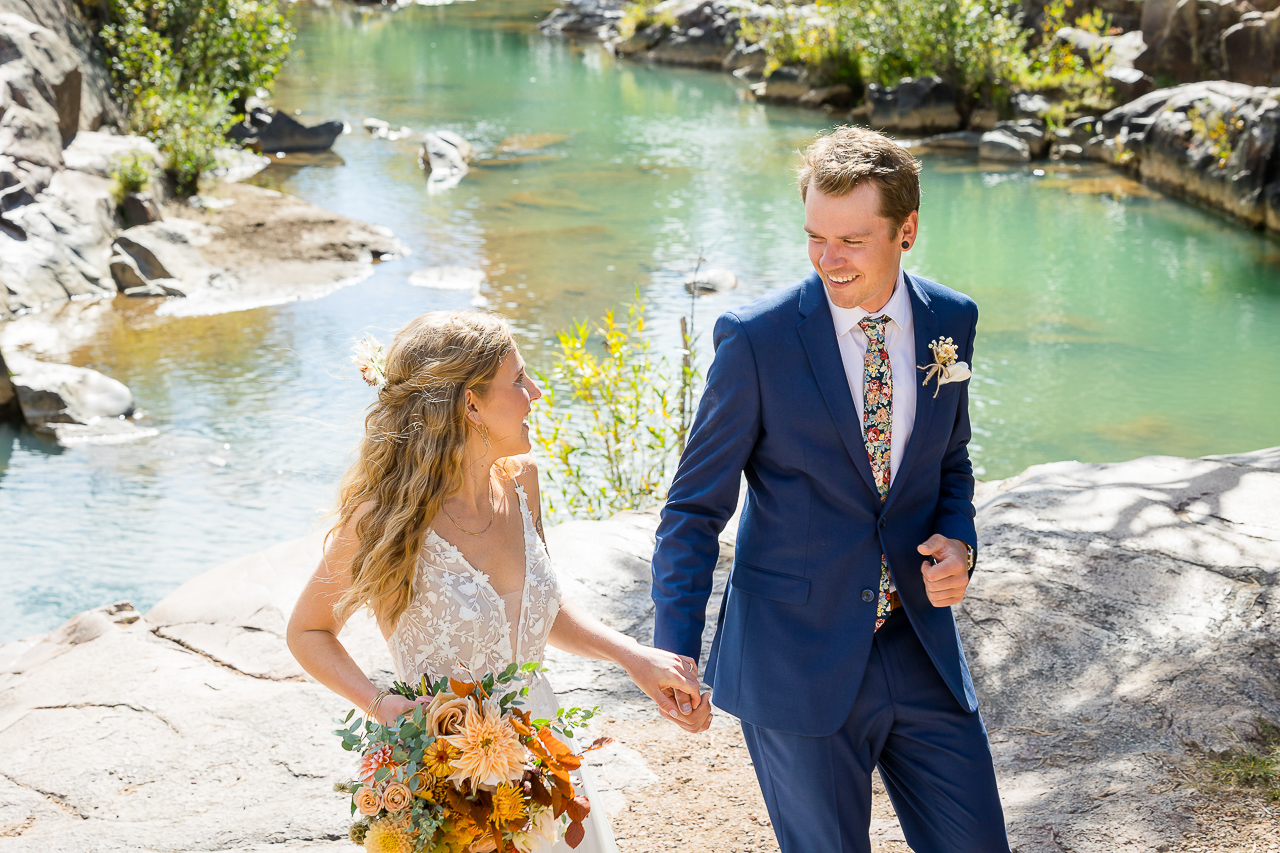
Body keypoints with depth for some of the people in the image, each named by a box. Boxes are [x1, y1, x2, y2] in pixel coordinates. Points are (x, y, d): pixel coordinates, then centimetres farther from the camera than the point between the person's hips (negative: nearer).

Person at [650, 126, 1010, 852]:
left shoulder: (950, 320, 1)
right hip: (798, 666, -4)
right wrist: (675, 653, -18)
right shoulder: (757, 339, -13)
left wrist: (959, 544, -5)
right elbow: (696, 507, -8)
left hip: (920, 648, 4)